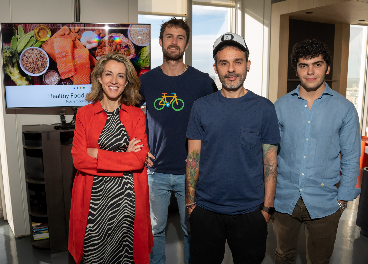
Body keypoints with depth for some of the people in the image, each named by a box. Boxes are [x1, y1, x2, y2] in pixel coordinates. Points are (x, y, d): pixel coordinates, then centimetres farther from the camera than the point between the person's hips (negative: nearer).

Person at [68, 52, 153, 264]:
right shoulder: (84, 114, 5)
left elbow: (139, 159, -8)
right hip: (94, 198, 0)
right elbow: (79, 159, -6)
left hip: (127, 199, 0)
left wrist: (96, 153, -9)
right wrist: (125, 157, -10)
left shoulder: (137, 115, 4)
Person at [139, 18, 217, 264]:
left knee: (192, 229, 14)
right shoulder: (147, 80, 2)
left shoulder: (202, 81, -3)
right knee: (155, 228, 16)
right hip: (156, 170, 2)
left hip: (191, 172, -1)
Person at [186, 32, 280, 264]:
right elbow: (193, 158, 1)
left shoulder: (264, 108, -3)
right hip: (206, 209, 1)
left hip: (250, 211, 0)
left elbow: (270, 162, -1)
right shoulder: (201, 107, -1)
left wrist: (267, 207, -3)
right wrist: (190, 202, -1)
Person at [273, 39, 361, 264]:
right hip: (284, 200, 1)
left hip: (324, 203, -1)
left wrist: (343, 198, -2)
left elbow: (351, 158, 1)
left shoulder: (345, 108, -4)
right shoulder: (281, 106, 0)